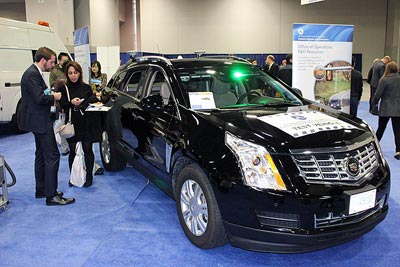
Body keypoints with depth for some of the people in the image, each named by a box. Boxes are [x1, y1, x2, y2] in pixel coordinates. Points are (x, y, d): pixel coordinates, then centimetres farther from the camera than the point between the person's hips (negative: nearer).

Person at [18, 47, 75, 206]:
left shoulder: (35, 73, 15)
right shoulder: (32, 74, -18)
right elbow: (39, 98, -25)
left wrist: (51, 97, 4)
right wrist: (54, 97, -10)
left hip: (39, 121, 11)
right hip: (40, 121, -11)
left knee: (41, 156, 17)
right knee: (52, 156, -10)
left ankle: (41, 190, 27)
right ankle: (51, 196, -6)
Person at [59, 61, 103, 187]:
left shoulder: (86, 87, 6)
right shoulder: (64, 89, 2)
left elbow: (93, 102, 10)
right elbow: (61, 106, -3)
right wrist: (71, 103, -22)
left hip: (86, 124, 1)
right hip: (72, 125, 0)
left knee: (87, 149, 3)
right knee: (72, 151, 6)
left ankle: (89, 176, 16)